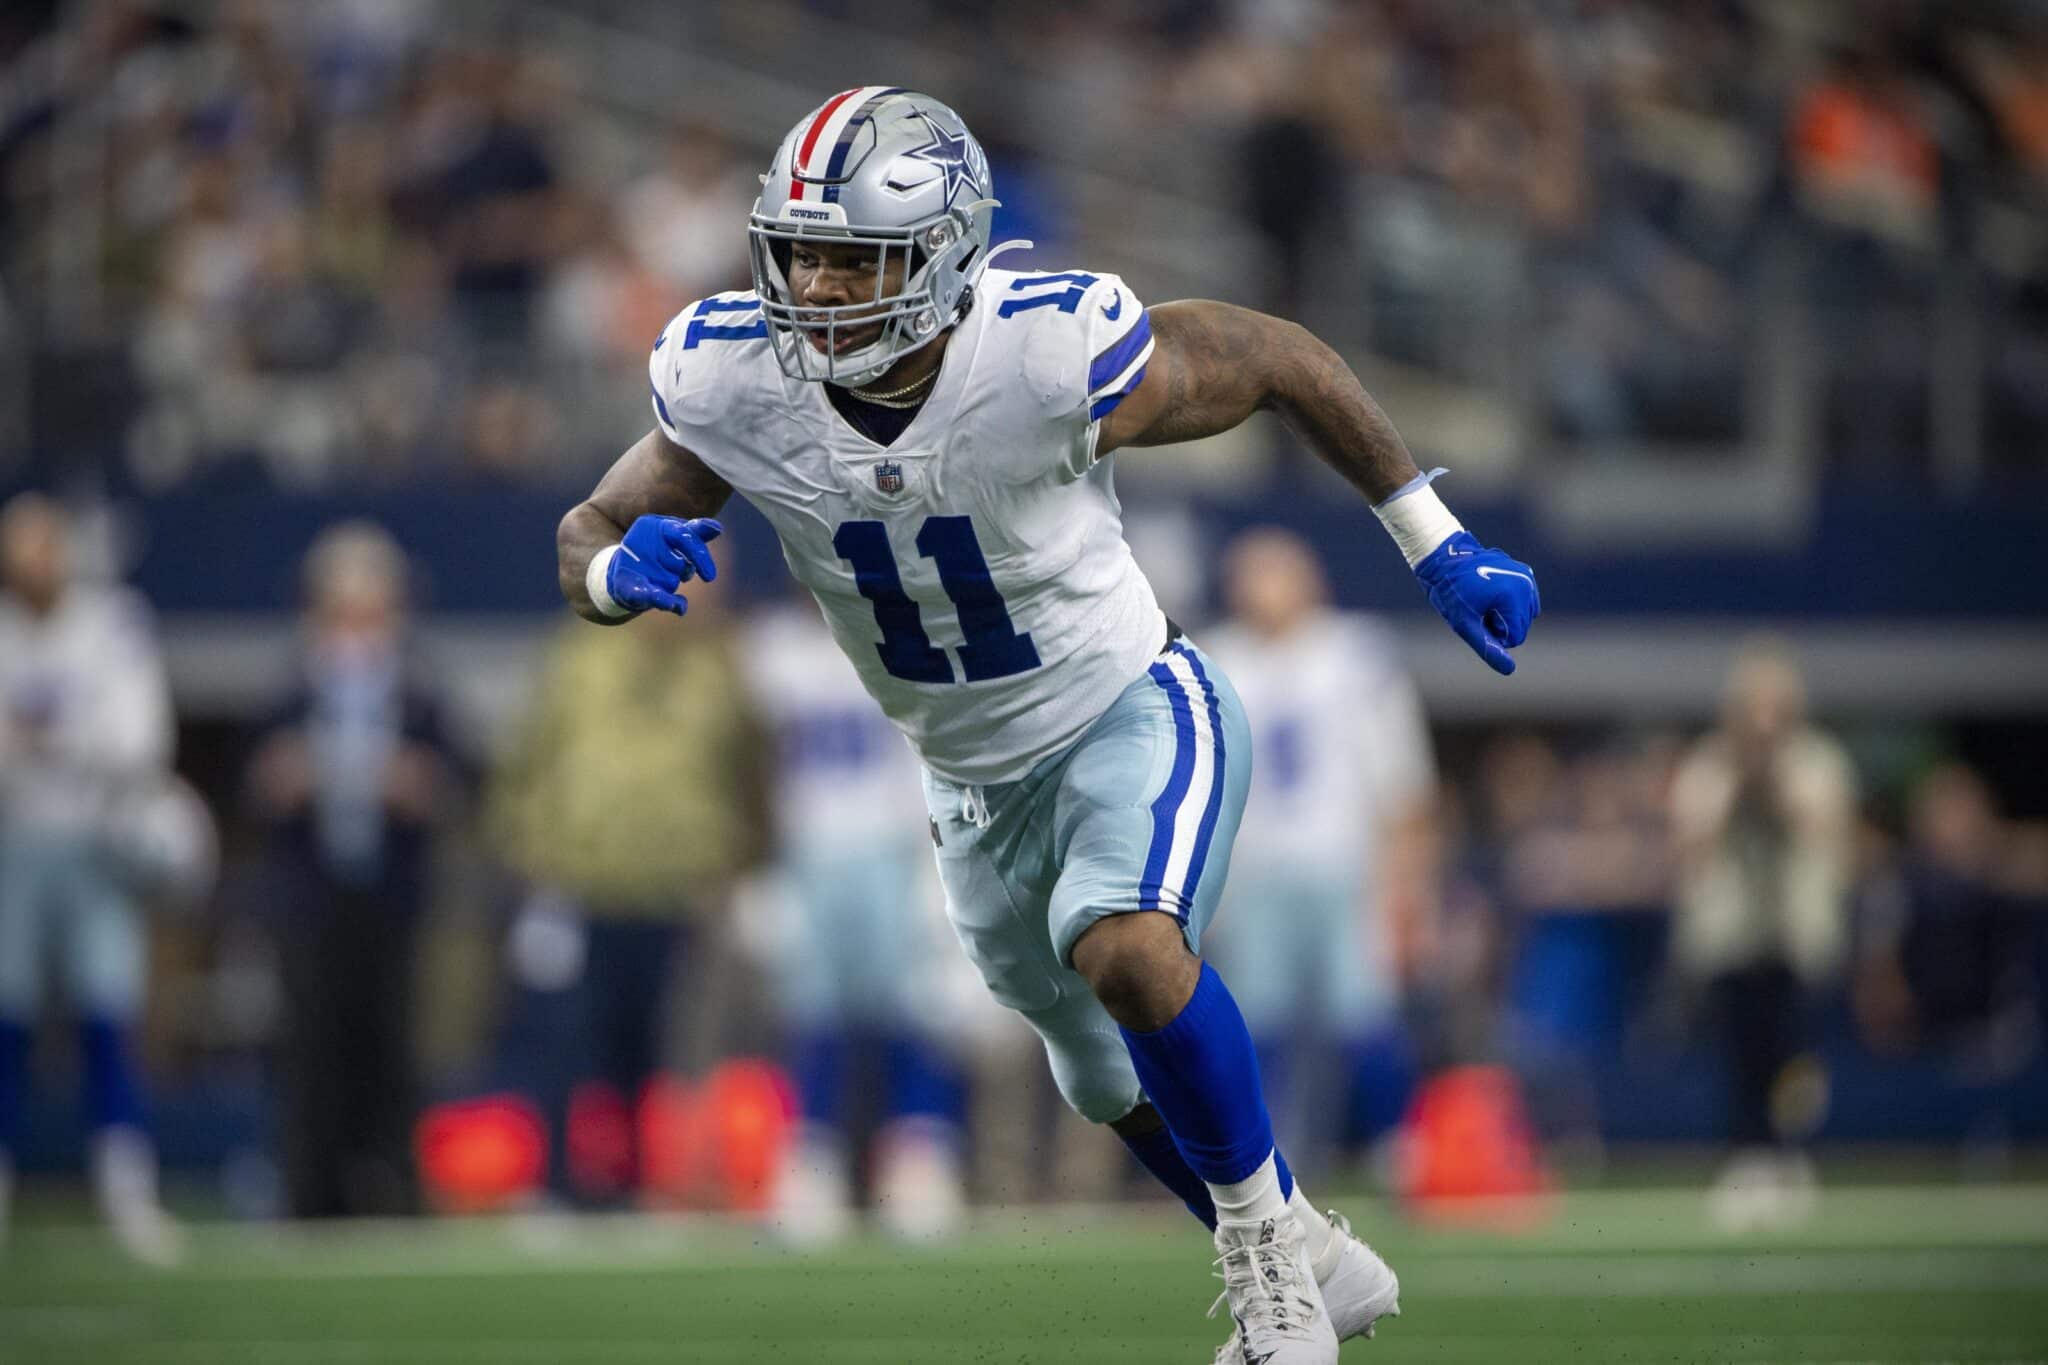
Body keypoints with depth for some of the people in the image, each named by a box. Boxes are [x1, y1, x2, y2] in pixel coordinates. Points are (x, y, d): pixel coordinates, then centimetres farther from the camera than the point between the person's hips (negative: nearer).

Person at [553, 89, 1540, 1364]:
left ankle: (1271, 1238, -11)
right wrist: (623, 567, -33)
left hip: (1137, 708, -5)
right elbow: (583, 541, -8)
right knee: (1132, 1091, 20)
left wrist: (1439, 545, -10)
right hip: (980, 778, 5)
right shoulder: (732, 383, -21)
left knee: (1125, 948, -34)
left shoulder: (1051, 360, -31)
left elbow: (1282, 359, -14)